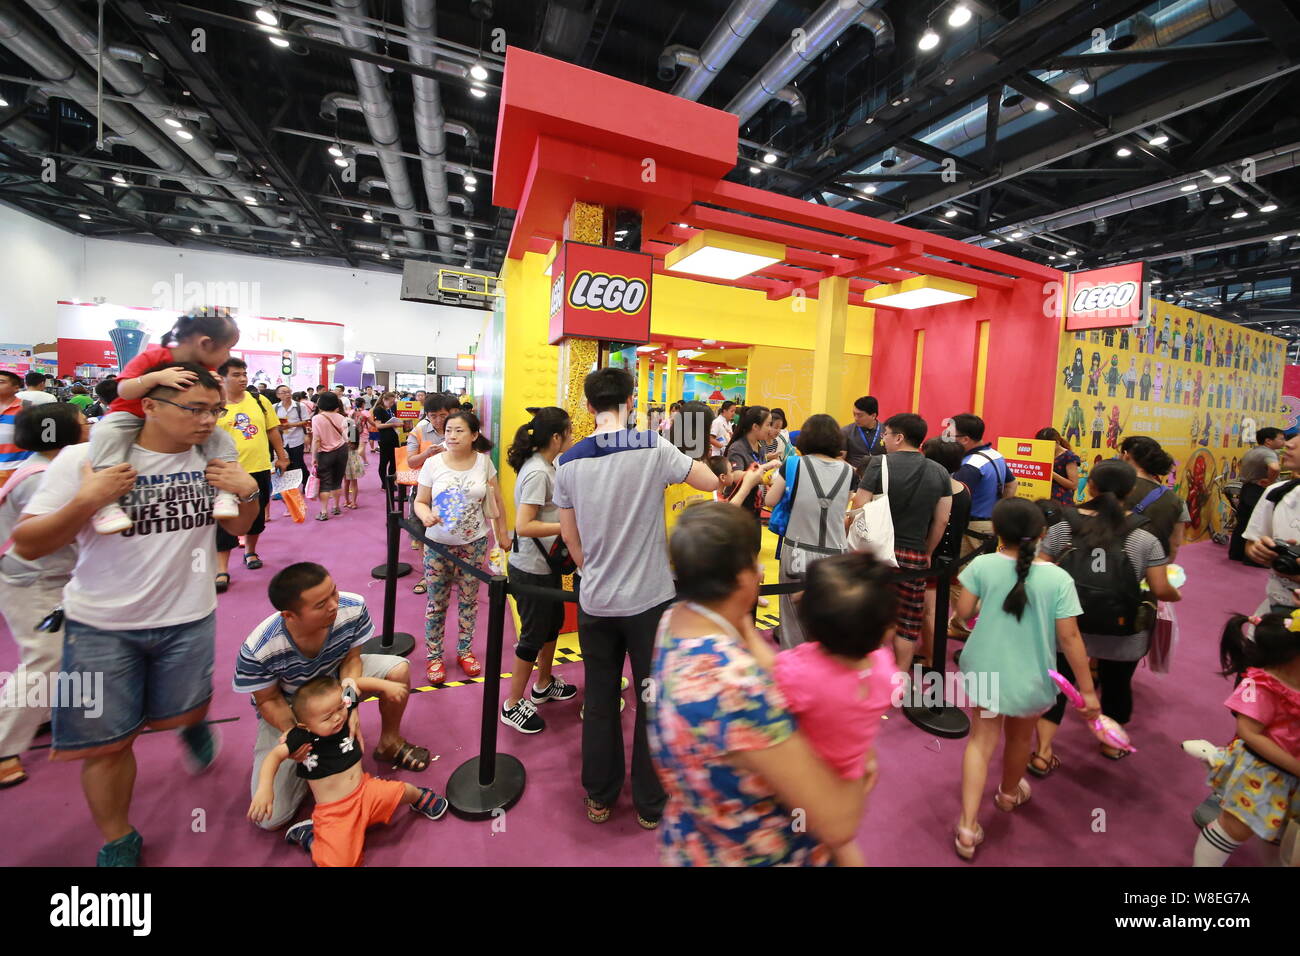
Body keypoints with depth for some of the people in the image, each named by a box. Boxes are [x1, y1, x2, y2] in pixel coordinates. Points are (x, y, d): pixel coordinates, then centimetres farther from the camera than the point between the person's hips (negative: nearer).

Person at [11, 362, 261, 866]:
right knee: (105, 740, 10)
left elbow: (236, 527, 7)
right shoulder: (84, 459, -14)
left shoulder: (211, 459, -5)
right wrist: (86, 501, -28)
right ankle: (117, 841, 34)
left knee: (182, 712, 19)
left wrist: (248, 492, -14)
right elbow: (26, 546, -11)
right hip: (102, 624, -1)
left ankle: (194, 723, 56)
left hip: (188, 619, 2)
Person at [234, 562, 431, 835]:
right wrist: (291, 733, -34)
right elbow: (269, 700, -16)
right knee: (270, 818, -12)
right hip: (287, 712, -2)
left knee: (398, 670, -23)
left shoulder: (353, 609, -31)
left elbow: (351, 660, -14)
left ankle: (389, 743, 5)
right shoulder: (257, 651, -35)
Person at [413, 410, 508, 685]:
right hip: (438, 544, -1)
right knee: (437, 603, 10)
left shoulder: (484, 462, -5)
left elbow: (496, 500, 4)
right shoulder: (433, 464, -7)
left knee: (469, 600, 14)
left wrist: (502, 533, 6)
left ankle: (465, 650, 34)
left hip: (474, 544, 1)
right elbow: (420, 501, -1)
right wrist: (425, 515, -24)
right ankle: (434, 656, 29)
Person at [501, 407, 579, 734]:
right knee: (534, 634, 5)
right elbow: (524, 526, -29)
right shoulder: (537, 472, -24)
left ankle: (543, 685, 44)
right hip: (532, 569, -9)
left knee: (553, 621, 23)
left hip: (546, 563, 10)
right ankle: (513, 705, 25)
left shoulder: (544, 466, 4)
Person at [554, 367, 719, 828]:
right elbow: (711, 481, -1)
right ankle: (651, 804, 31)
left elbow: (570, 538, 4)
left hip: (595, 601, 3)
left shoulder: (569, 462, -4)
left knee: (600, 699, 18)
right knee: (653, 701, 14)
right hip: (650, 599, -3)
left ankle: (599, 798, 36)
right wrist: (678, 461, 15)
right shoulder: (653, 449, -14)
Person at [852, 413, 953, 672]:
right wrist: (928, 552, 16)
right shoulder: (940, 472, 4)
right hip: (915, 556, 3)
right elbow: (942, 519, 4)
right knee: (907, 621, 12)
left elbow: (860, 508, -13)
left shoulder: (879, 463, -9)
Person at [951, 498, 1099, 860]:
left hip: (985, 669, 0)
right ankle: (1009, 794, 52)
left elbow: (963, 611, -9)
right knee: (1020, 738, 26)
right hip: (1030, 677, 1)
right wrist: (1087, 689, -2)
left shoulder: (982, 564, -14)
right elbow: (1069, 637, -12)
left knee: (981, 742, 12)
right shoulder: (1058, 578, -14)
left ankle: (968, 826, 7)